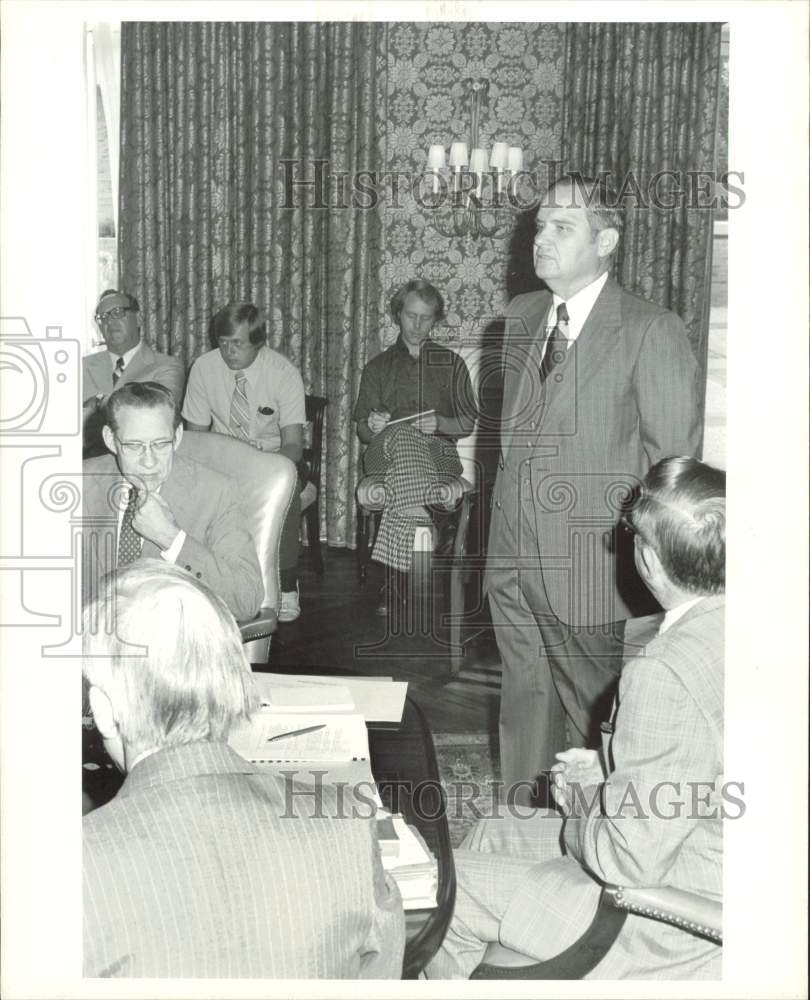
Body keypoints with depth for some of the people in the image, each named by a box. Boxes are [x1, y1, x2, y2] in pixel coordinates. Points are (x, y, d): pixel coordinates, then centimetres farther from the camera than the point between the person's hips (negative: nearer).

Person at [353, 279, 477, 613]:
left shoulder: (451, 363, 20)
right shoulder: (378, 366, 21)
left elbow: (468, 424, 15)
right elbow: (362, 431, 17)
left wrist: (440, 423, -8)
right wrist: (373, 426, -9)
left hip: (438, 453, 0)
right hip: (384, 453, 1)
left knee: (403, 483, -38)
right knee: (403, 434, -38)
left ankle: (397, 583, -44)